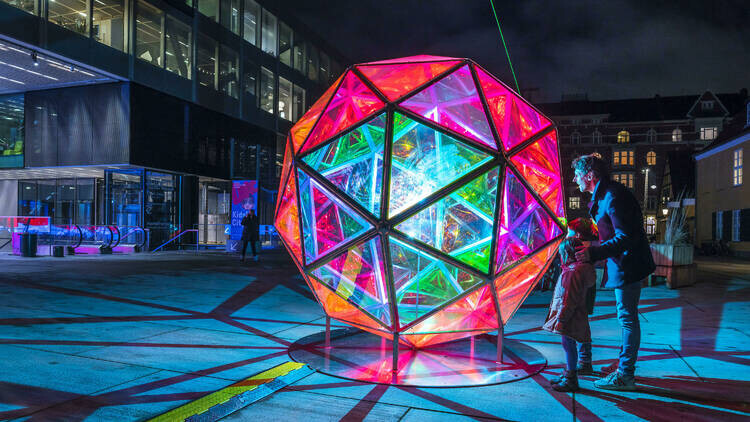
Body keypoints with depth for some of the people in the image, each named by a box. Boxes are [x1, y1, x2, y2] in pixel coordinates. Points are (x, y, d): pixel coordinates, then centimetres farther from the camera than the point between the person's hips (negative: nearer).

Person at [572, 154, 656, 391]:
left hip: (627, 265, -11)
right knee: (626, 317, 16)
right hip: (622, 265, 11)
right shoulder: (602, 197, 13)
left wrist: (593, 253, -29)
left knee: (627, 317, -4)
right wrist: (592, 249, 16)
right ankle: (625, 368, 27)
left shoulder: (613, 197, -20)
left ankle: (625, 376, 4)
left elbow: (625, 237, -26)